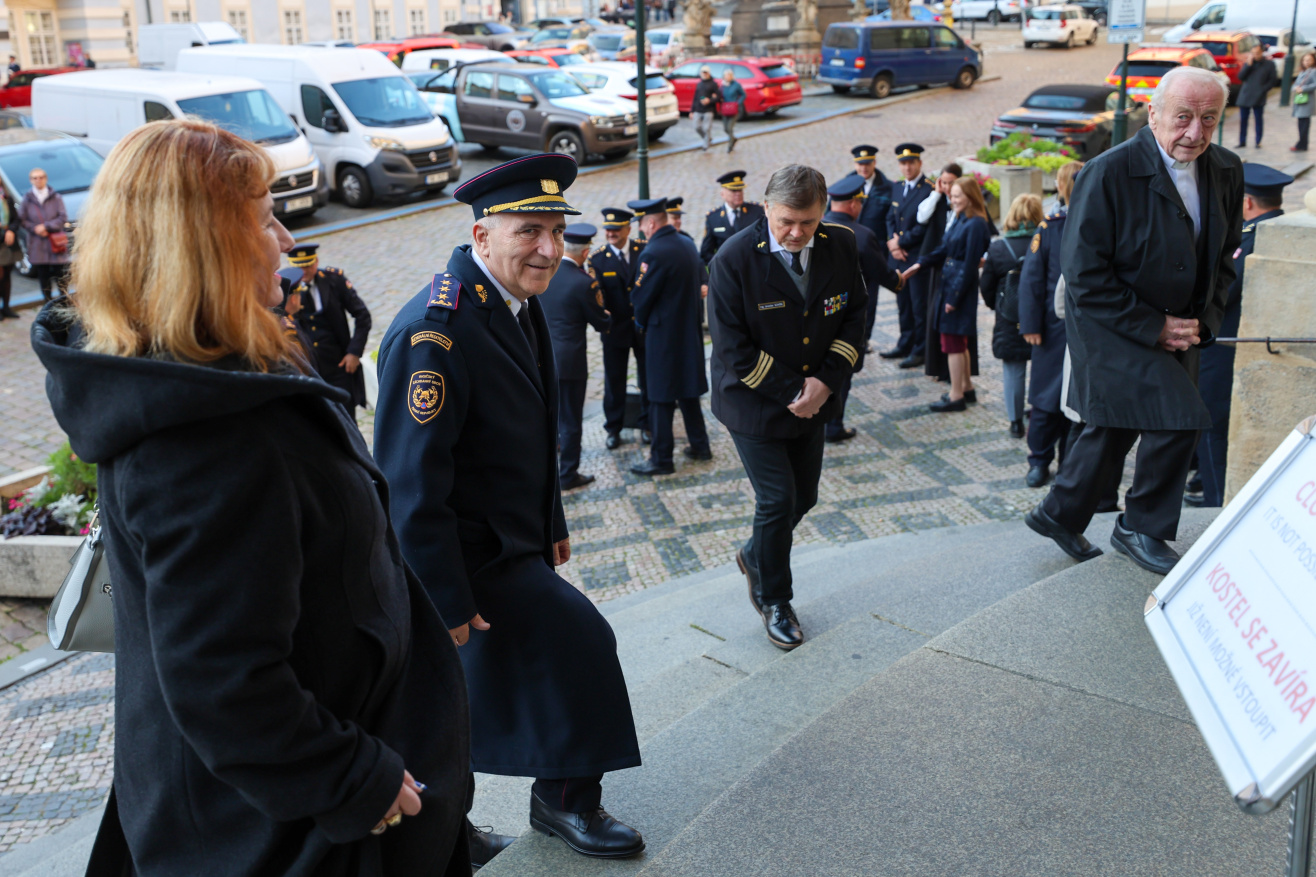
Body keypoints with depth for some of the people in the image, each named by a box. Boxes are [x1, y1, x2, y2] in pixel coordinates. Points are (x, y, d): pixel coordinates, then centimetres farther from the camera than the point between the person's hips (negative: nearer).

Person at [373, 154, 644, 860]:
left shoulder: (519, 304, 4)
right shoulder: (434, 332, -27)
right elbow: (412, 482, -27)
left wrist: (550, 524, 19)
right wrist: (446, 603, -23)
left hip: (510, 543, 10)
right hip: (467, 557, -10)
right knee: (578, 642, -9)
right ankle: (566, 800, 14)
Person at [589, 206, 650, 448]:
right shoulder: (597, 259, -4)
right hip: (616, 328, 0)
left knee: (648, 378, 12)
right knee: (614, 380, 9)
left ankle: (646, 424, 29)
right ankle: (614, 429, 22)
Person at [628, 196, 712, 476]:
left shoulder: (653, 253, -21)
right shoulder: (688, 245, 4)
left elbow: (641, 297, -15)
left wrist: (641, 323, 3)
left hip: (663, 336, -8)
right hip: (690, 330, 8)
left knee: (661, 398, 1)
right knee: (687, 390, 19)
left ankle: (661, 459, 8)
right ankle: (699, 445, 28)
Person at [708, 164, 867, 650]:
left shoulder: (841, 246, -6)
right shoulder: (735, 259, -20)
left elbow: (854, 316, 2)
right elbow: (732, 347, -18)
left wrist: (825, 381, -12)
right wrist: (789, 391, -19)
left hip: (812, 401, 5)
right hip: (754, 405, -5)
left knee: (803, 496, 15)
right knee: (777, 500, -1)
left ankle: (756, 555, 45)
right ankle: (774, 600, 21)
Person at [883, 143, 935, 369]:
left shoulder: (929, 190, -11)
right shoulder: (896, 187, 13)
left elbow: (925, 226, -15)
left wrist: (901, 242, -11)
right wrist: (892, 240, -4)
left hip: (919, 256, -7)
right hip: (898, 256, 7)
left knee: (920, 305, 0)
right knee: (903, 303, 15)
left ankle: (921, 350, 8)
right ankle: (905, 345, 26)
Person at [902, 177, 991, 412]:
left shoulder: (975, 225, -17)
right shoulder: (960, 220, 10)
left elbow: (970, 265, -19)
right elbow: (945, 250, 18)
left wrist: (954, 297, -18)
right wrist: (920, 264, 6)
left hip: (961, 286, -9)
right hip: (949, 283, 9)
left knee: (952, 341, -4)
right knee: (958, 341, 17)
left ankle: (956, 397, 3)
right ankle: (966, 387, 29)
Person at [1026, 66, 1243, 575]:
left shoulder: (1225, 172, 0)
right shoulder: (1109, 174, -20)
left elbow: (1225, 255, 13)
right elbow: (1084, 274, -19)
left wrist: (1204, 321, -2)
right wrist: (1152, 327, -19)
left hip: (1176, 331, 7)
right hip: (1112, 326, -7)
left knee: (1112, 428, 16)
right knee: (1177, 418, -17)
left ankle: (1059, 515, 36)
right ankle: (1142, 528, 6)